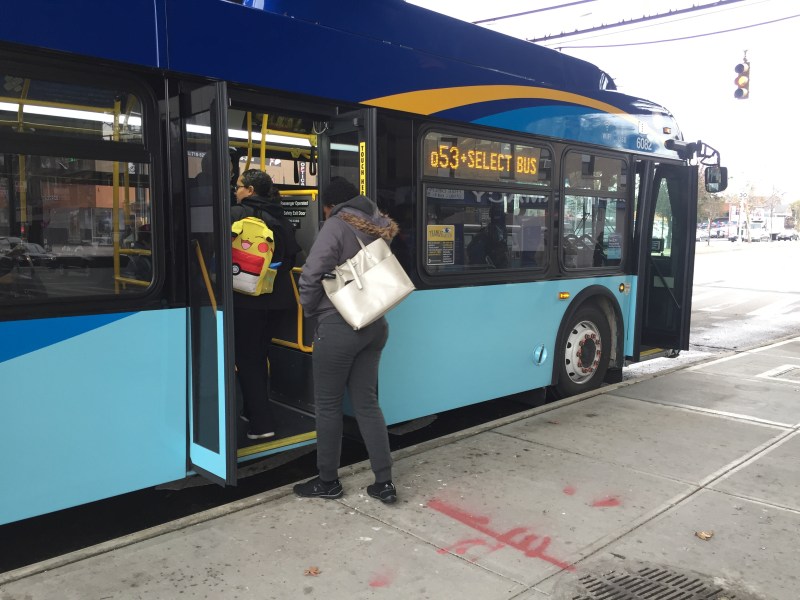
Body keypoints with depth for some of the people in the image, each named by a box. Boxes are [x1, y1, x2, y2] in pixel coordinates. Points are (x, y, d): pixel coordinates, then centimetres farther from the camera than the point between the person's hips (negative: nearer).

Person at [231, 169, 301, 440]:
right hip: (276, 298, 7)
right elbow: (292, 253, 10)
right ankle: (253, 412, 31)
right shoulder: (279, 217, 9)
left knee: (247, 359, 2)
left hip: (246, 298, -6)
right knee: (260, 356, 20)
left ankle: (261, 423, 0)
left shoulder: (238, 213, -9)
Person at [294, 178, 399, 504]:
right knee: (366, 402, 12)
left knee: (328, 404, 7)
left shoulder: (337, 225, -9)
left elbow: (312, 274, -16)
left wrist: (310, 310, 0)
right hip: (375, 324, 7)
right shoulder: (378, 228, 12)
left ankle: (328, 481, 20)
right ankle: (384, 482, 14)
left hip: (339, 326, -7)